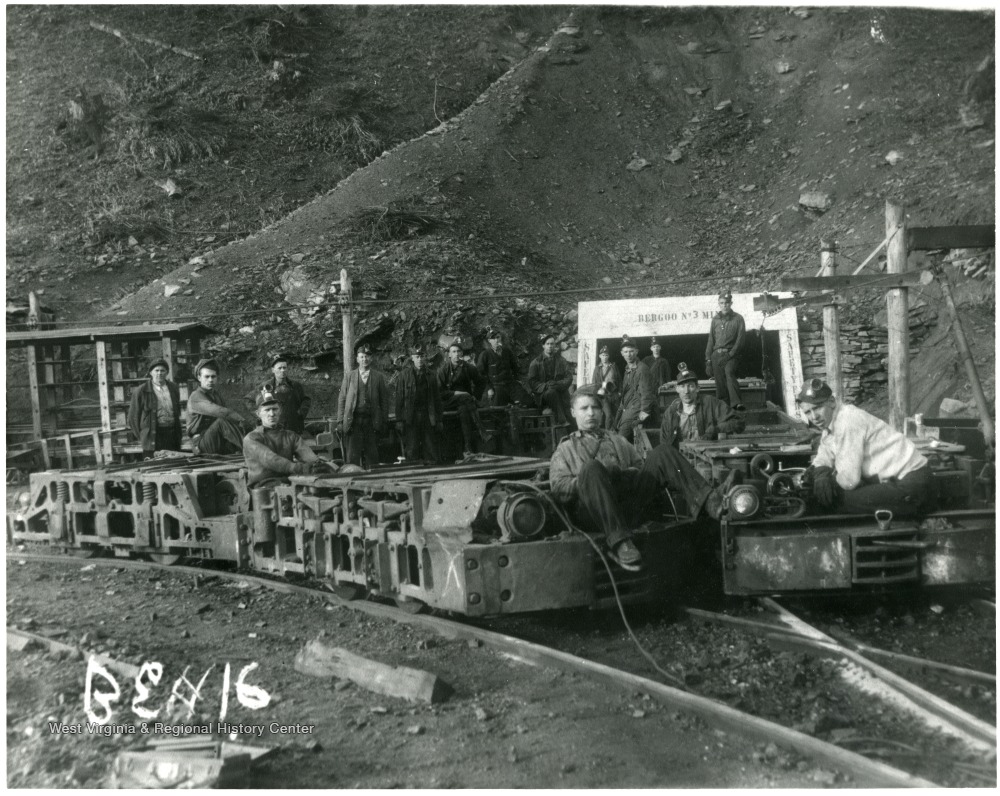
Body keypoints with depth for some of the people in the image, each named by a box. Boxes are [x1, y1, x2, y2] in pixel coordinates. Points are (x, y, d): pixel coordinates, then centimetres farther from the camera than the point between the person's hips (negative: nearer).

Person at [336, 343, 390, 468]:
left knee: (372, 456, 1)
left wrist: (385, 422, 1)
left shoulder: (379, 377, 8)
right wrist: (340, 421, 0)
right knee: (352, 457, -3)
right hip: (353, 420, 0)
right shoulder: (349, 375, 9)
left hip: (372, 422, 0)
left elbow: (384, 400, 7)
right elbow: (341, 399, 8)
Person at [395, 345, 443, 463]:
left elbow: (436, 398, 12)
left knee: (431, 449, 2)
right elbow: (399, 398, 0)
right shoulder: (404, 374, 1)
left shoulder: (430, 375, 8)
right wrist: (399, 420, -6)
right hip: (411, 419, -2)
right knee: (411, 451, -1)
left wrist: (438, 419, 7)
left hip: (428, 418, 2)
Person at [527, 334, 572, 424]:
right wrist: (546, 386, -15)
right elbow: (532, 382, 3)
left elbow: (569, 378, 7)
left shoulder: (561, 361, 17)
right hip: (542, 395, -2)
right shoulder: (536, 362, 10)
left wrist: (558, 384, -14)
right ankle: (562, 422, -36)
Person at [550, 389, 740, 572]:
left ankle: (709, 501, -34)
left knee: (662, 453, -12)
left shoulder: (616, 440, 35)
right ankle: (619, 542, -47)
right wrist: (592, 477, -6)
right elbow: (558, 488, 8)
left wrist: (631, 474, 1)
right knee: (592, 467, -35)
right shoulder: (565, 450, 24)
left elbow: (641, 466, 24)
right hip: (594, 515, -3)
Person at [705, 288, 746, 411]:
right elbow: (710, 341, 15)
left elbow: (740, 339, -1)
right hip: (717, 354, 4)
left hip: (731, 353, -4)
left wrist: (730, 354, -11)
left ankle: (737, 403, -42)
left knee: (729, 372, -29)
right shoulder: (715, 320, 14)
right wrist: (708, 360, 7)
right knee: (720, 383, -2)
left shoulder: (738, 318, 4)